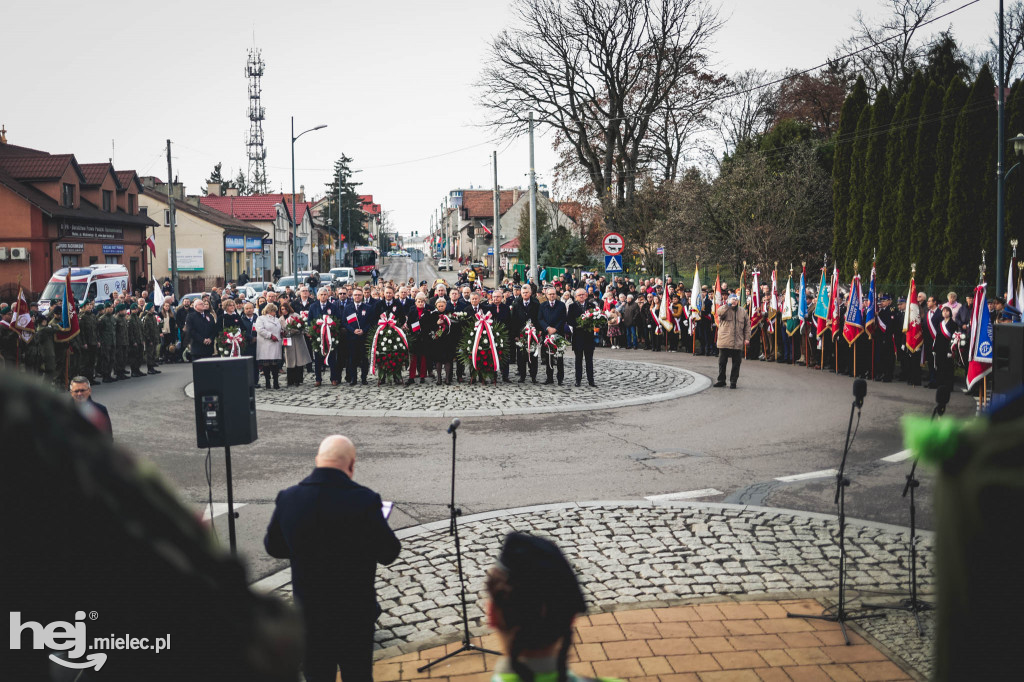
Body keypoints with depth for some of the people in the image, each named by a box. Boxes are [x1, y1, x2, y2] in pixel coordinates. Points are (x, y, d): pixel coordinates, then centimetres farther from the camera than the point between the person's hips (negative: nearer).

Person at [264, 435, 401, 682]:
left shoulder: (287, 499, -12)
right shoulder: (364, 500, -23)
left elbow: (273, 547, 3)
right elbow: (389, 553, -14)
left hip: (309, 609, 3)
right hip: (355, 611, -2)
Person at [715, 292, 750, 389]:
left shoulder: (743, 311, 10)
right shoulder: (724, 309, 1)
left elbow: (747, 325, 12)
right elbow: (720, 313, -24)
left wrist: (747, 338, 5)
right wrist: (728, 304, -25)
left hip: (738, 343, 2)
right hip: (724, 341, -2)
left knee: (736, 363, 4)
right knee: (722, 362, 5)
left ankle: (733, 381, 15)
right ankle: (721, 380, 18)